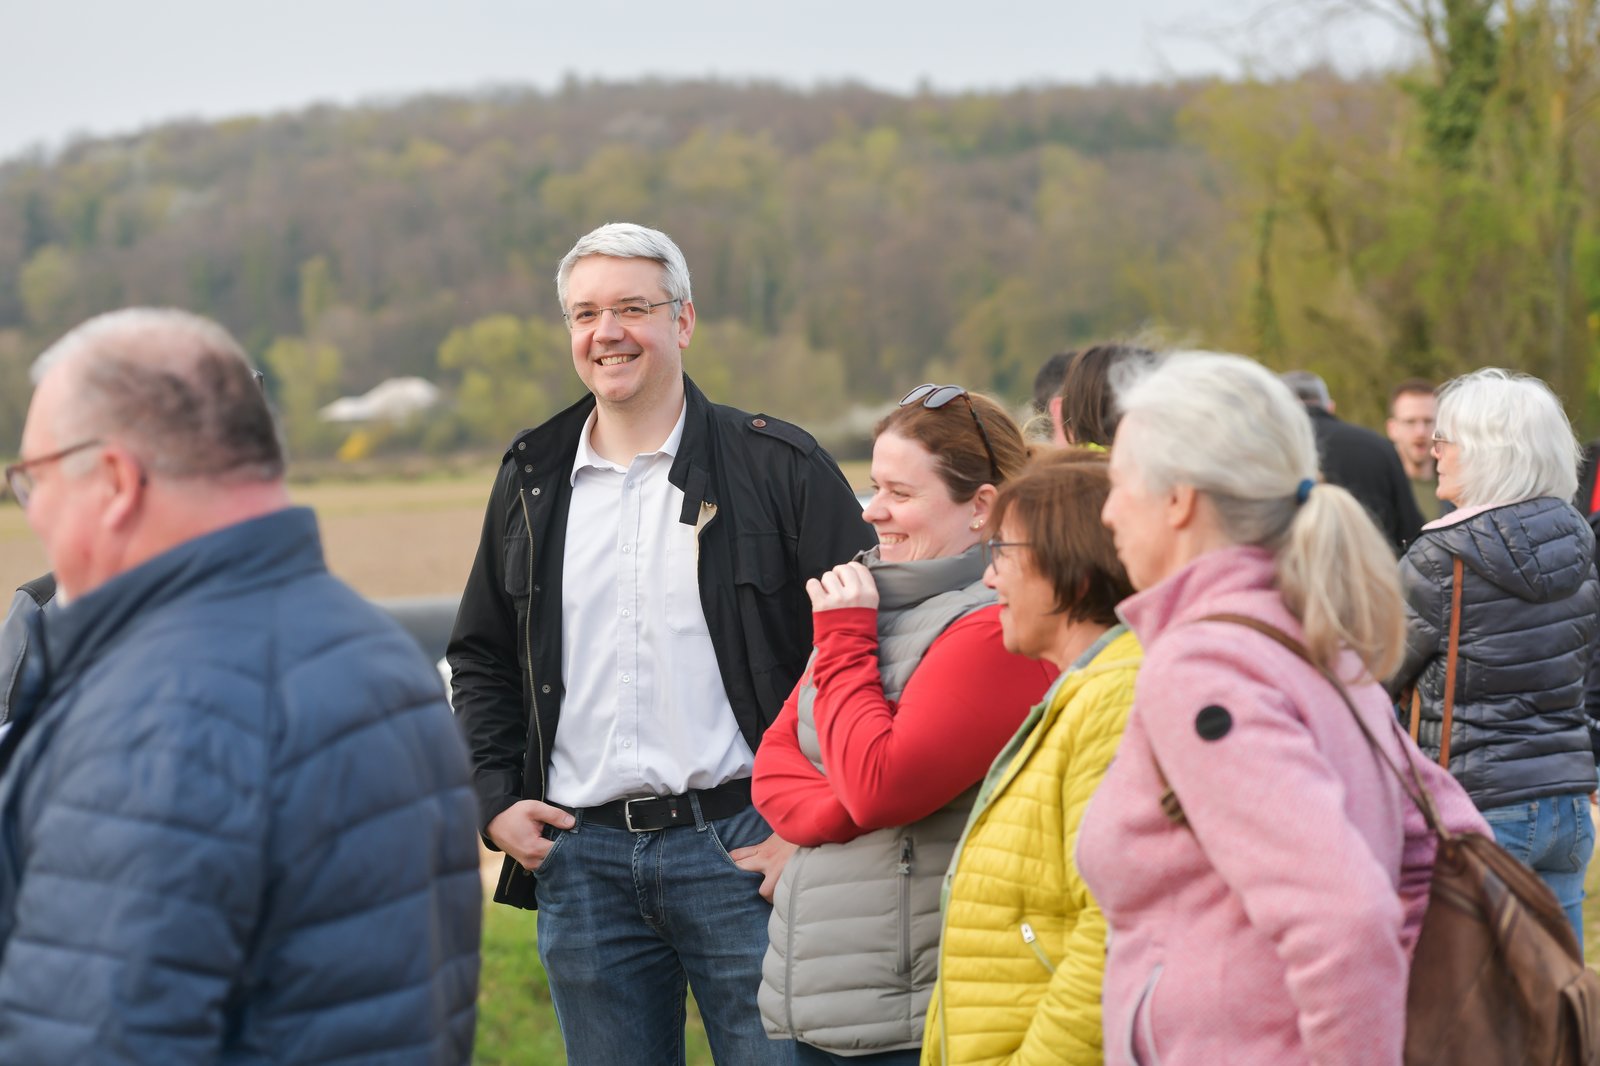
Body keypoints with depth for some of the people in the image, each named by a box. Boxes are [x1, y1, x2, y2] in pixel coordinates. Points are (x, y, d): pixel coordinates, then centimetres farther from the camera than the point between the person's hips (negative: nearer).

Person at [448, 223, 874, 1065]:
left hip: (740, 846, -4)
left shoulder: (778, 466, -1)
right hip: (579, 857, 4)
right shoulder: (533, 478, 12)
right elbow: (481, 657, 20)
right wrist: (494, 801, 7)